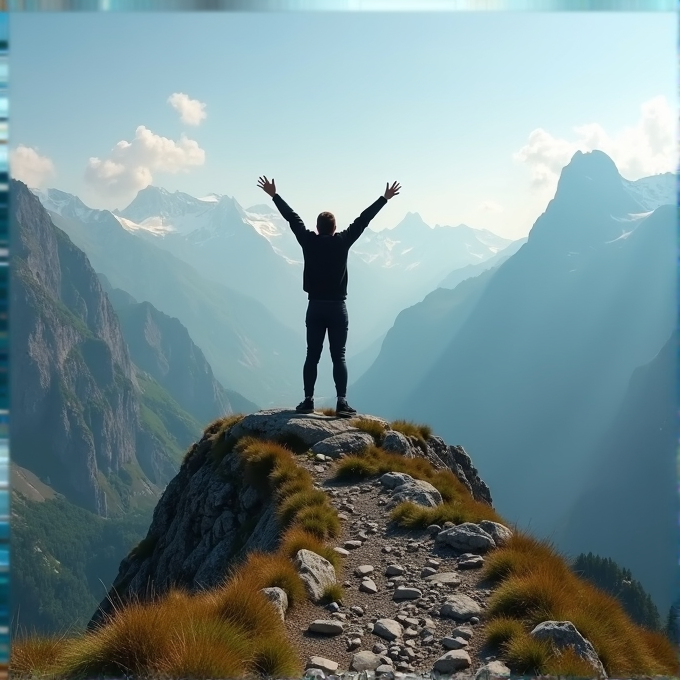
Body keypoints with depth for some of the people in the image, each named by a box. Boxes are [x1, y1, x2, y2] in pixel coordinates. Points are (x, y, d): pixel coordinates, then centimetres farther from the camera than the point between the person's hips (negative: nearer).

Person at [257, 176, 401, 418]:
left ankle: (308, 400, 3)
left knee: (312, 356, 6)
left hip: (315, 308, 1)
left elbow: (292, 218, 8)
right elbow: (363, 220, 1)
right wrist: (384, 198, 8)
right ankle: (342, 403, -9)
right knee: (338, 357, -2)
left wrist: (274, 195, 18)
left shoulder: (308, 242, -2)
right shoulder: (342, 242, -4)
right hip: (337, 308, -1)